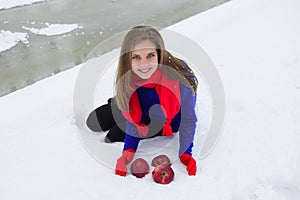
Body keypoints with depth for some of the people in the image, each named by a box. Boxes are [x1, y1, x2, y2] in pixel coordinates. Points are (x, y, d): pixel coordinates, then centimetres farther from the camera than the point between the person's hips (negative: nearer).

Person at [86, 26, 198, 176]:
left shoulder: (180, 77, -40)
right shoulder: (128, 77, -27)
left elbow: (188, 119, -25)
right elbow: (133, 116, -16)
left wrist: (185, 153, -29)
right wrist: (129, 150, -26)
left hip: (169, 121, -4)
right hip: (144, 111, 4)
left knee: (113, 138, -12)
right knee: (93, 123, 8)